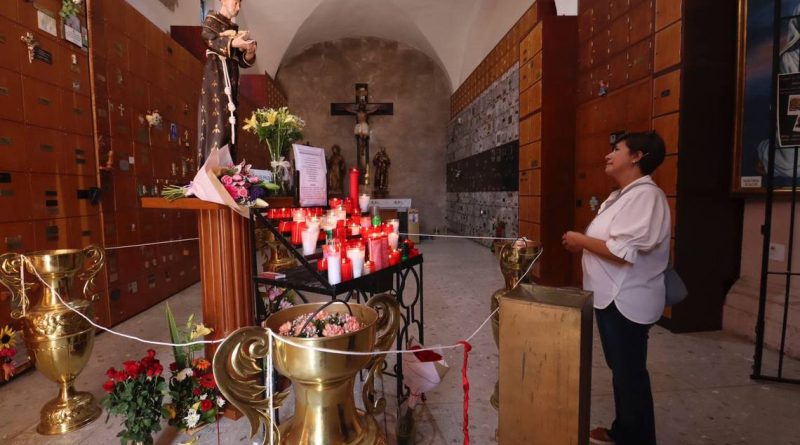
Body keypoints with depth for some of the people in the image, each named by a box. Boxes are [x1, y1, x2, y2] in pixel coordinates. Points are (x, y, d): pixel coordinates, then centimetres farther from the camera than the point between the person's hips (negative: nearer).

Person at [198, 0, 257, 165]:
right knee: (217, 123, -17)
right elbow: (207, 38, -14)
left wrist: (249, 54, -6)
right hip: (216, 74, -6)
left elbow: (241, 61, 17)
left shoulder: (234, 28, 26)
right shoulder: (211, 20, 8)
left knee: (228, 124, -2)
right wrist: (232, 42, -31)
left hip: (231, 79, 6)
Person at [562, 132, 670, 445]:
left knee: (630, 373, 5)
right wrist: (583, 245, 4)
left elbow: (623, 251, -28)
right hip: (612, 297, 10)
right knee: (620, 368, 21)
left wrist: (582, 240, -16)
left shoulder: (645, 195, -19)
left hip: (626, 301, -10)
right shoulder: (623, 195, 13)